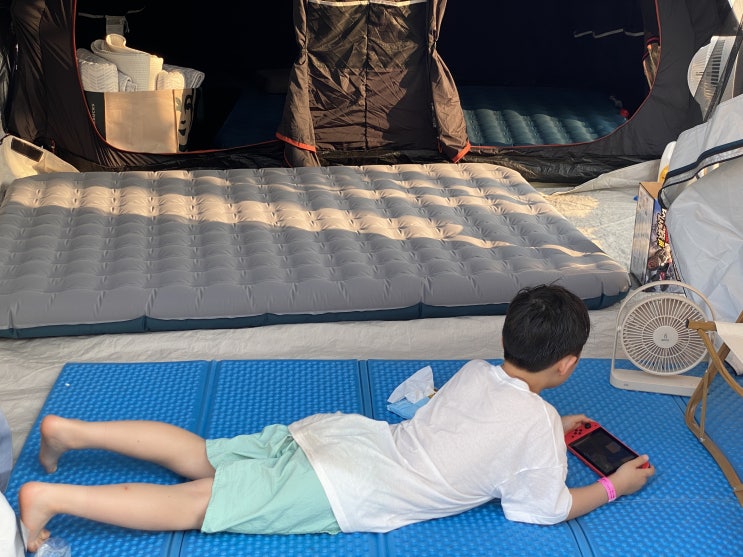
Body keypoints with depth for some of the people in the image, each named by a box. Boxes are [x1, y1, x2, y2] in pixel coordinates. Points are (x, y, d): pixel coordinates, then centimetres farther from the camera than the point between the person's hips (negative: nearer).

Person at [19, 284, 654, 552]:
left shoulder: (475, 372, 12)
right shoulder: (537, 427, -9)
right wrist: (615, 485, 16)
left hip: (331, 432, 7)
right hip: (337, 495, -7)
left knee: (199, 457, 13)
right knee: (200, 506, -8)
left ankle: (72, 430, 10)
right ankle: (50, 498, -13)